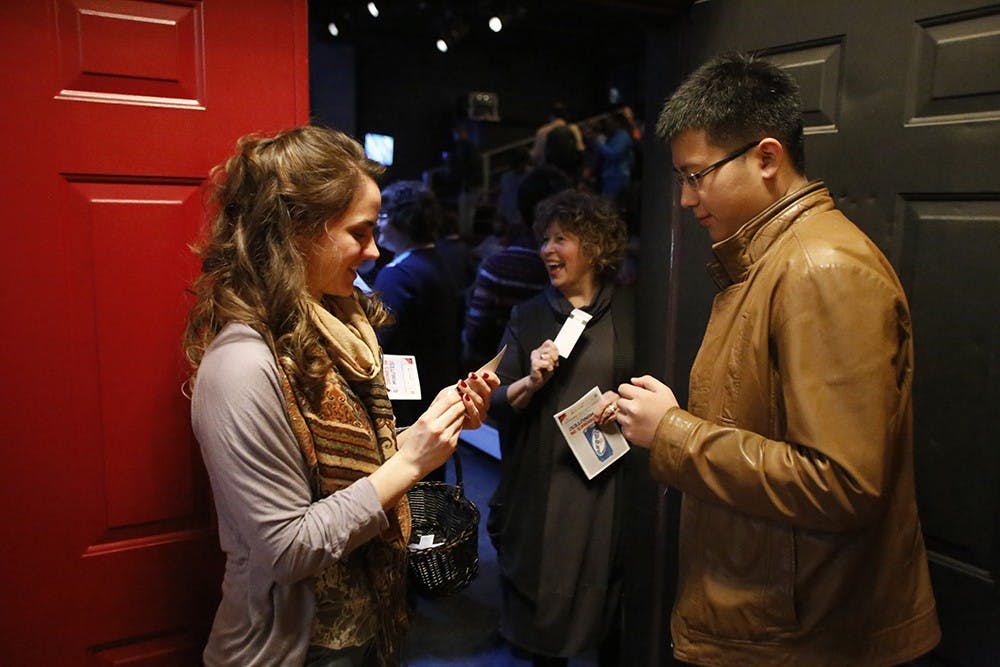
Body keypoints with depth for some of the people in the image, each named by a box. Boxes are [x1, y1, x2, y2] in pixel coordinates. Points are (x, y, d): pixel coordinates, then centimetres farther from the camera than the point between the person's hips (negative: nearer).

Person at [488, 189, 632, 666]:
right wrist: (531, 381, -14)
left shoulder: (629, 313, 1)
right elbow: (496, 405, 3)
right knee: (541, 599, 10)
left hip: (608, 482, -1)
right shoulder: (528, 316, 6)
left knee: (609, 607, 11)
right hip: (540, 485, 1)